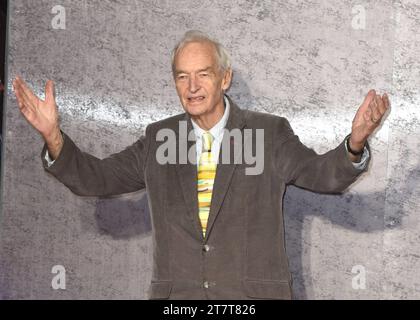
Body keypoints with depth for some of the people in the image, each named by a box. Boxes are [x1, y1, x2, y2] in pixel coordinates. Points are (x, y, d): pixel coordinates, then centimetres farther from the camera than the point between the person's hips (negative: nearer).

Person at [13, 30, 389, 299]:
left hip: (253, 294, -2)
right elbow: (95, 177, 7)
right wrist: (53, 136, -11)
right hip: (176, 294, 2)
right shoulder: (158, 138, 8)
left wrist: (355, 143, -29)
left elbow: (323, 174, -7)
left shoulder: (270, 133, 1)